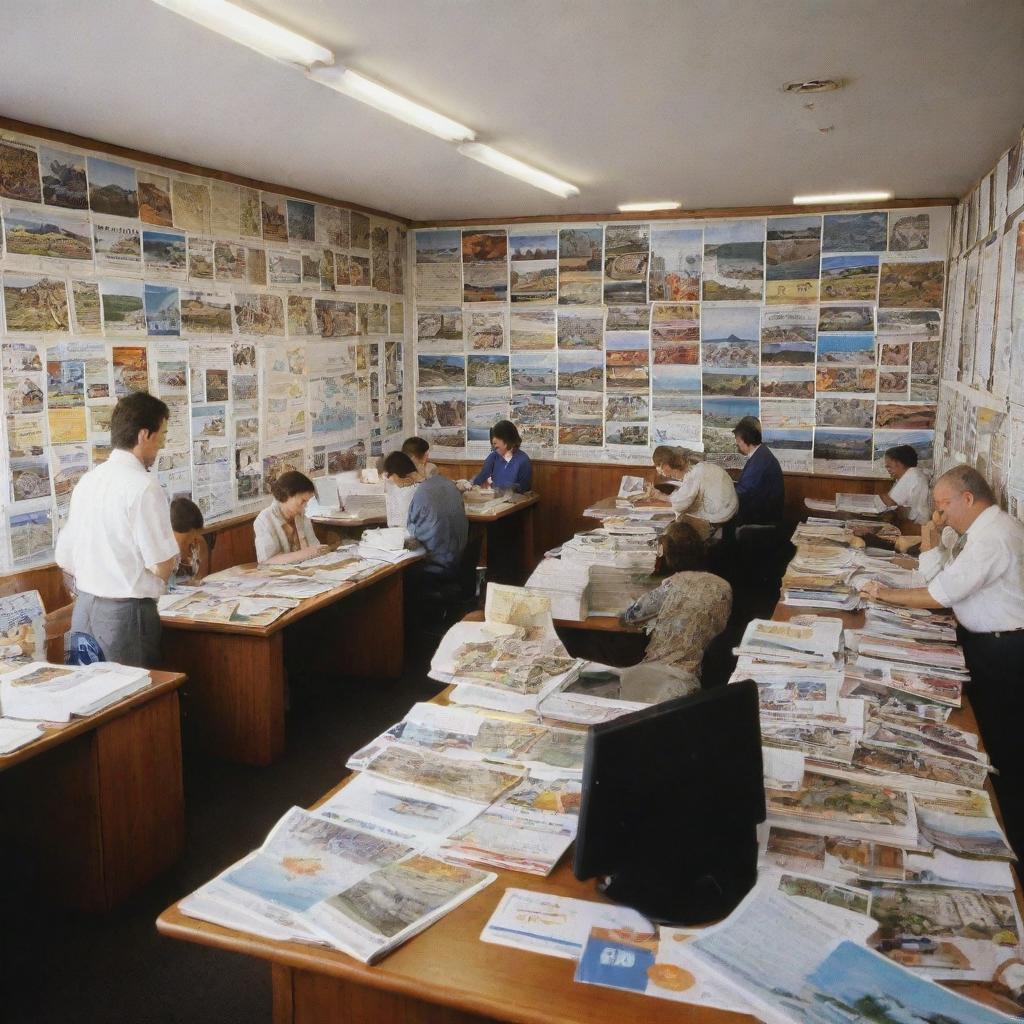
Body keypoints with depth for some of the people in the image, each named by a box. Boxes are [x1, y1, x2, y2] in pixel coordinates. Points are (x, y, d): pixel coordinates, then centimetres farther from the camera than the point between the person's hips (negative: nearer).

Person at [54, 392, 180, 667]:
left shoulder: (87, 481, 6)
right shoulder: (144, 485, -16)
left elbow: (64, 559, 11)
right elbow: (162, 566, -17)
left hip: (83, 610, 8)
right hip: (126, 614, -7)